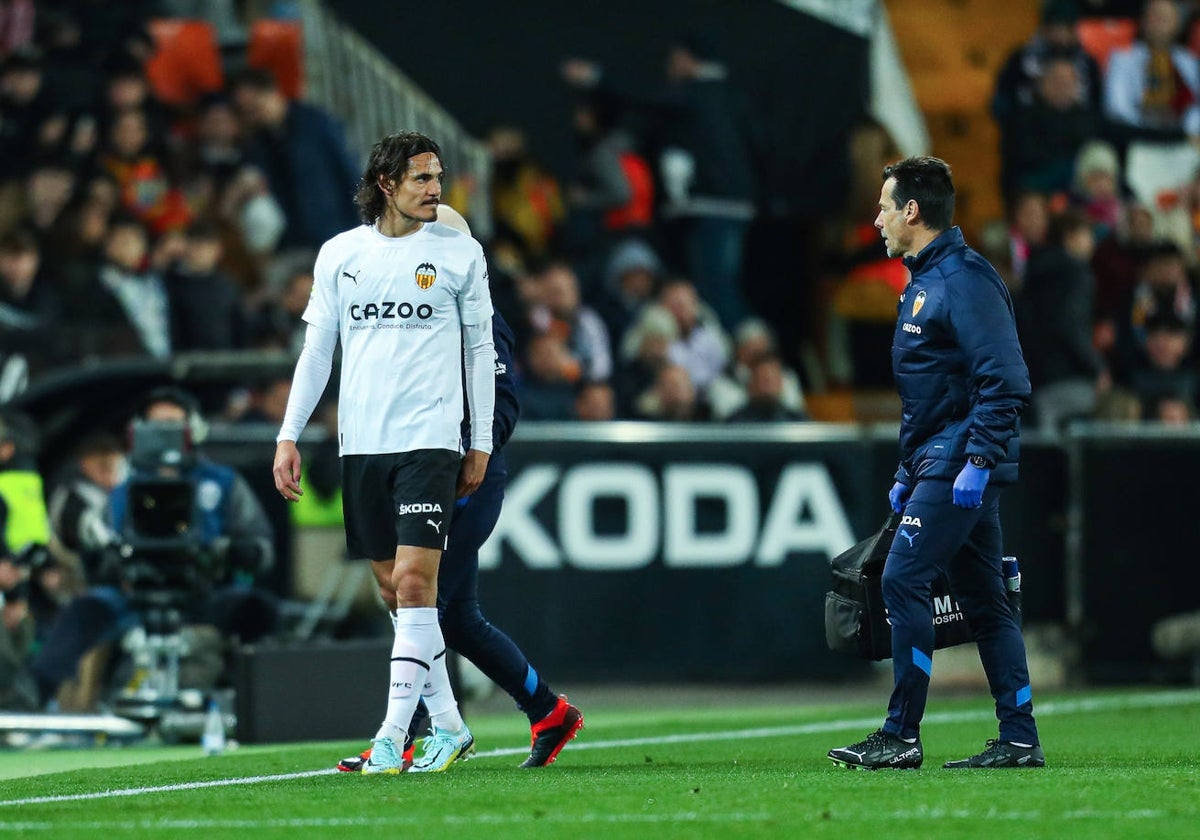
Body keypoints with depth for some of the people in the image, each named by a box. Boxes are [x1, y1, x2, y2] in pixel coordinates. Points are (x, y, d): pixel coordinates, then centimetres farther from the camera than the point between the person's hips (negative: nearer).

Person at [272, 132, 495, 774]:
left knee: (414, 582, -13)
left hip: (430, 440, -3)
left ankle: (393, 735, -14)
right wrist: (289, 436, 6)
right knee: (393, 589, 5)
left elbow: (480, 350, 9)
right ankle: (447, 724, 16)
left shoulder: (459, 252, 3)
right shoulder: (340, 253, 8)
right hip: (361, 444, 3)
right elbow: (316, 348, 12)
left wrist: (481, 443, 5)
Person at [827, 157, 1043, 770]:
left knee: (904, 580, -13)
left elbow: (1002, 379, -20)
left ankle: (901, 735, -12)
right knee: (982, 599, 8)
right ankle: (1019, 740, 9)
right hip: (941, 466, 10)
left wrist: (979, 460, -25)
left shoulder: (964, 278, -13)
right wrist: (908, 474, 23)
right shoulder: (922, 283, 19)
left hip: (963, 466, -10)